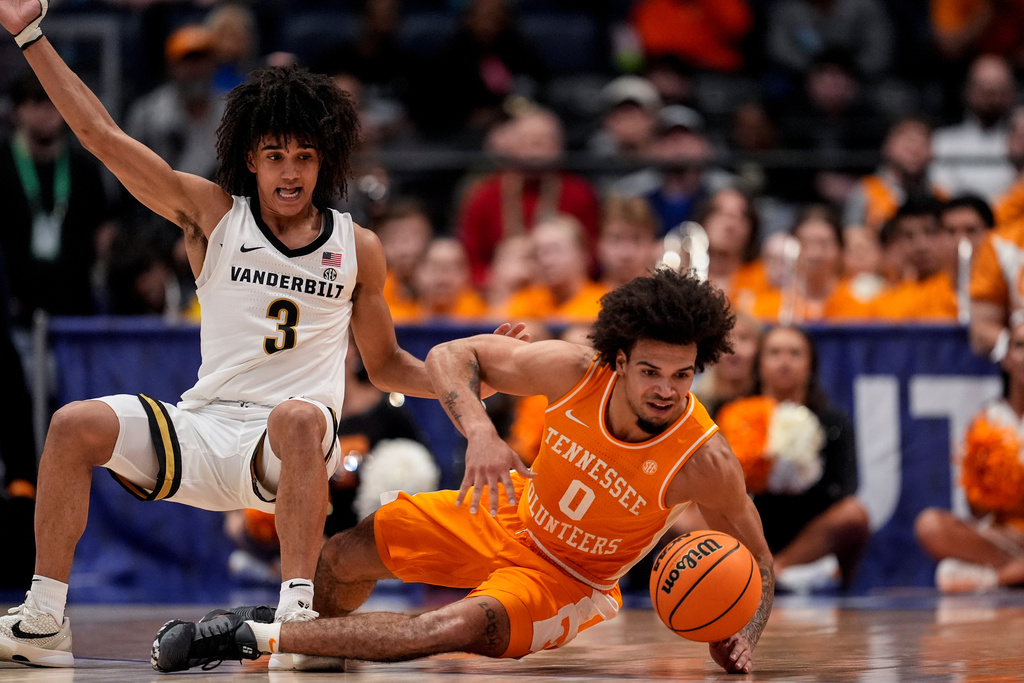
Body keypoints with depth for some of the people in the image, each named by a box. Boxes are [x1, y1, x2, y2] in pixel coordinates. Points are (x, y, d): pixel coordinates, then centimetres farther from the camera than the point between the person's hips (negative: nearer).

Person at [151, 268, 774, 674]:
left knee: (462, 627, -33)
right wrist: (479, 432, -34)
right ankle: (299, 628, 39)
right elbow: (451, 357, -14)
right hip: (514, 512, 4)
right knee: (344, 559, 0)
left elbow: (758, 566, -13)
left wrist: (741, 637, -33)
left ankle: (257, 637, -22)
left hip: (569, 581, -4)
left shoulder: (706, 462, -29)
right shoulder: (577, 371, -24)